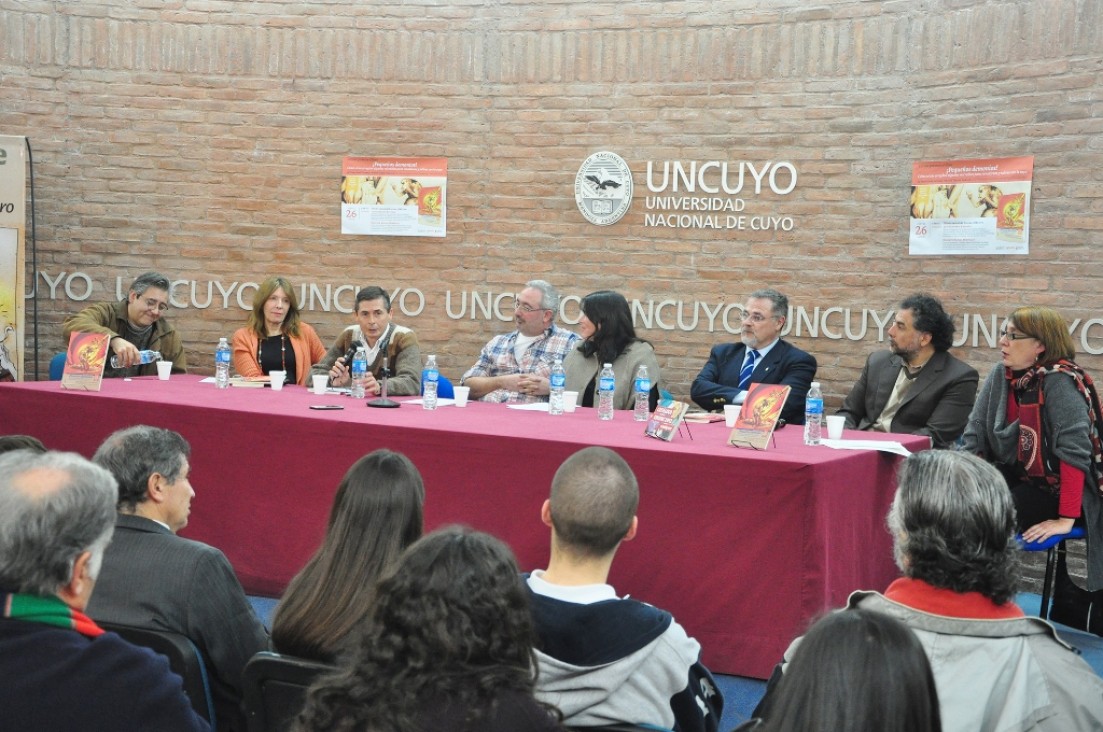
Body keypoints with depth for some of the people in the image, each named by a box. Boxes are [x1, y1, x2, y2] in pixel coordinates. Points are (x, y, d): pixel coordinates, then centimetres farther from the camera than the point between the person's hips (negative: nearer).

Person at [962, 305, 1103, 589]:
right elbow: (975, 435, 1)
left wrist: (1066, 519, -28)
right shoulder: (1000, 375, 0)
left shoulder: (1059, 382, -20)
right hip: (1016, 477, 6)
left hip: (1055, 490, -6)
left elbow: (1074, 451, -25)